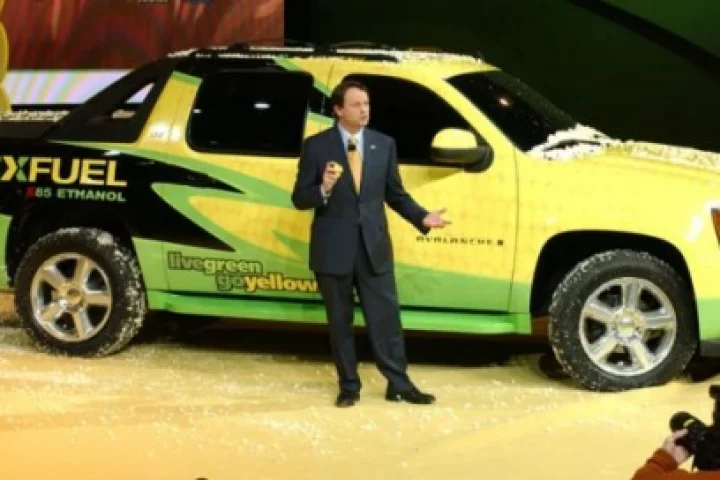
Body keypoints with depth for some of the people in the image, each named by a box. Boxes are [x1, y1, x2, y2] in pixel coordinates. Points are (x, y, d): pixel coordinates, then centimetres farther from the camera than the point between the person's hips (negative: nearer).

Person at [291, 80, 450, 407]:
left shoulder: (384, 144, 7)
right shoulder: (316, 146, -3)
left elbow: (395, 194, 11)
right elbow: (299, 199, -3)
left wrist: (422, 217, -4)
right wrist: (324, 189, -24)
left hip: (374, 246, 2)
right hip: (333, 248, -2)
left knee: (386, 317, 3)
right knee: (340, 321, 7)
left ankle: (399, 385, 10)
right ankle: (349, 386, 18)